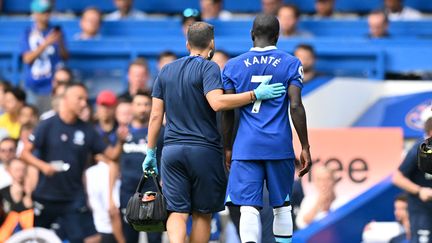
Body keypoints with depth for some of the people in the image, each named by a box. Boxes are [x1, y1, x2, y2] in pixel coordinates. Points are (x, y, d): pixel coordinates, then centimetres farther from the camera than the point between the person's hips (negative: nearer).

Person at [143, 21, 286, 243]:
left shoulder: (166, 71, 12)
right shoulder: (208, 67, -5)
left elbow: (155, 115, 10)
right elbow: (217, 103, -22)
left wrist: (150, 152, 16)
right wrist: (255, 94, -20)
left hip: (171, 149, 4)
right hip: (204, 150, -4)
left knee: (177, 212, 0)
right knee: (202, 214, 8)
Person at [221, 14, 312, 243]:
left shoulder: (233, 66, 6)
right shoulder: (290, 64, 2)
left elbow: (228, 112, 6)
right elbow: (296, 106, -5)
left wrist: (227, 149, 15)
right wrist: (305, 147, -1)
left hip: (246, 147, 0)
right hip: (280, 146, 0)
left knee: (249, 209, -6)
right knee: (281, 207, 14)